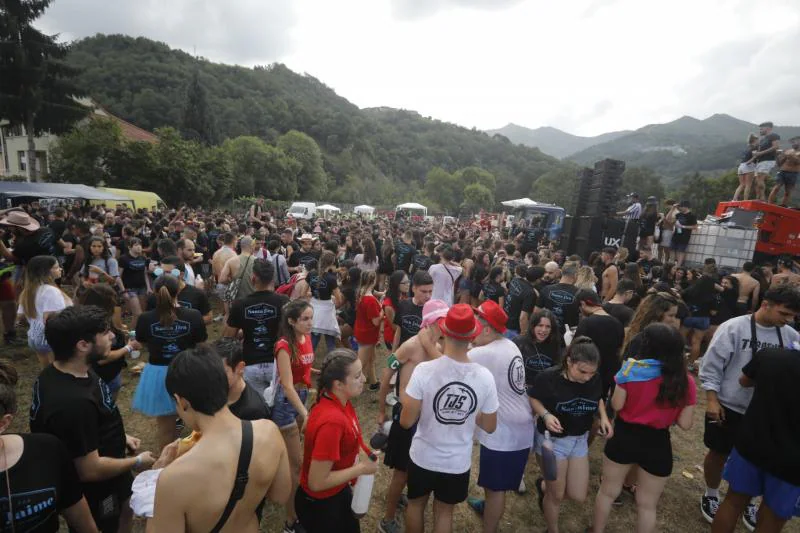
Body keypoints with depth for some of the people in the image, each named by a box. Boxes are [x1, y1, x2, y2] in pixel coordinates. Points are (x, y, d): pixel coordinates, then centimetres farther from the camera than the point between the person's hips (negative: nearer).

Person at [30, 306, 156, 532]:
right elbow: (90, 469, -31)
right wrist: (136, 462, -16)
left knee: (126, 511, 29)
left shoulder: (63, 372, -9)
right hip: (93, 492, -8)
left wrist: (119, 436, 7)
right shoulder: (73, 402, -39)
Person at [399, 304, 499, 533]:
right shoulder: (485, 377, -17)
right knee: (444, 512, 25)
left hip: (423, 457, -1)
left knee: (416, 504, 26)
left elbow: (406, 422, -18)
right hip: (458, 462, 1)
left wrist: (406, 401, 0)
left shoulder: (425, 370, -25)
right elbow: (490, 427, -4)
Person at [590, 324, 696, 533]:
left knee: (607, 491, 22)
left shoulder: (631, 369, -15)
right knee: (647, 504, 22)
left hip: (624, 437, -1)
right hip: (658, 444, 1)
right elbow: (685, 424, -7)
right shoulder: (686, 382, -10)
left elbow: (616, 405, -10)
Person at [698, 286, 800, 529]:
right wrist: (712, 400, -16)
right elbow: (712, 366, -15)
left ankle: (747, 501, 42)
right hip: (729, 408, -4)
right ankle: (711, 496, 34)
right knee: (719, 454, 12)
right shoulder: (734, 328, -16)